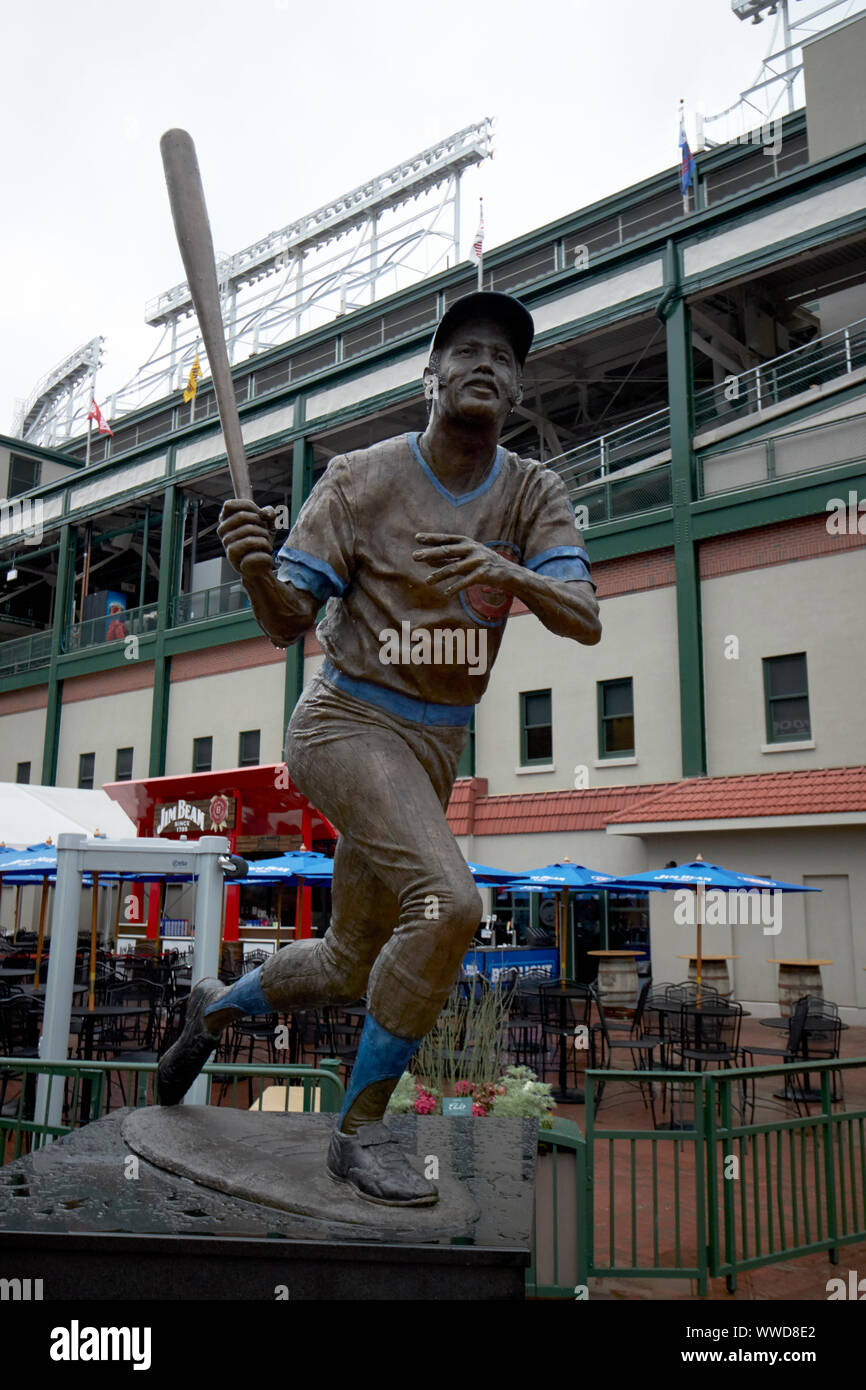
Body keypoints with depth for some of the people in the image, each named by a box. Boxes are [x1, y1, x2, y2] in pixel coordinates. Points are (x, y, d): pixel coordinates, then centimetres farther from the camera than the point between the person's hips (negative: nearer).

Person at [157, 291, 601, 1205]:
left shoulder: (535, 495, 1)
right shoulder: (362, 480, -8)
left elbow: (585, 622, -14)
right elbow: (287, 624, -9)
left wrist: (507, 573, -34)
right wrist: (256, 566, -31)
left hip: (436, 748, 5)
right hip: (349, 723, -5)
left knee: (351, 969, 14)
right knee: (448, 905, -26)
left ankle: (218, 1007, 45)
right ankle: (360, 1131, -6)